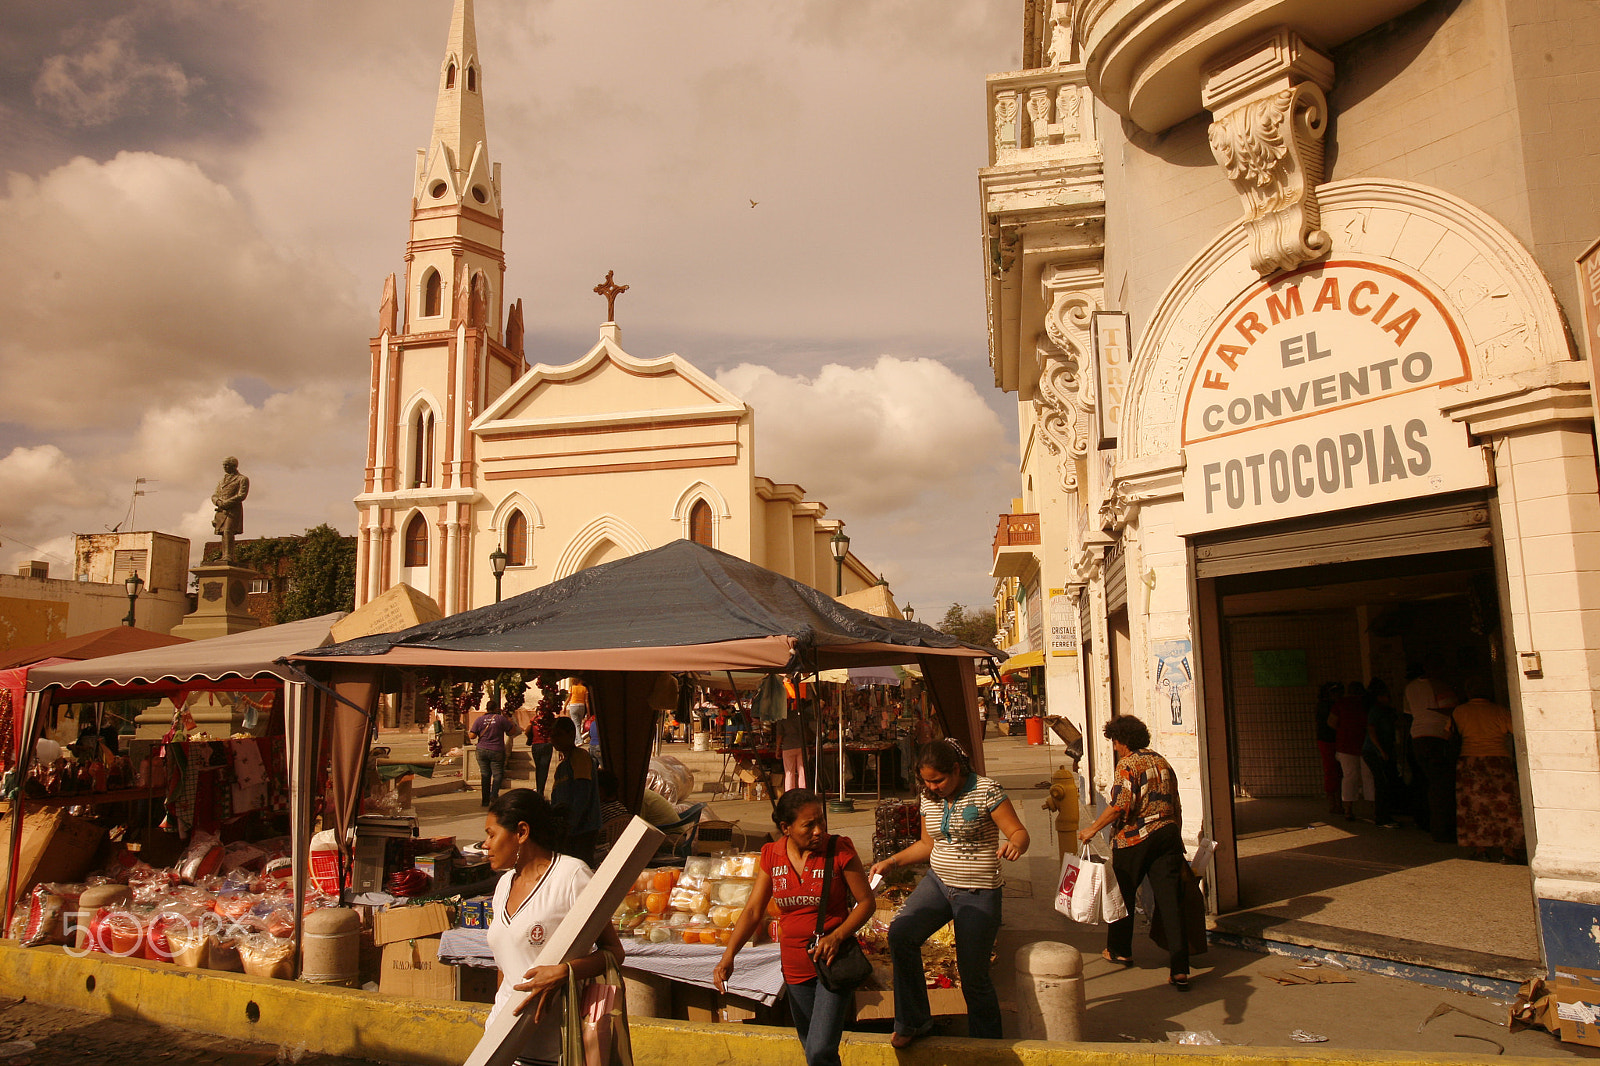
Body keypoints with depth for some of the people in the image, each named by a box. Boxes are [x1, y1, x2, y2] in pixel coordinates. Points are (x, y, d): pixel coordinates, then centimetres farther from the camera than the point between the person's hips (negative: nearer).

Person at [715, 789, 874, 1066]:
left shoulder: (839, 849, -13)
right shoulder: (772, 856, -3)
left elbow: (866, 902, -8)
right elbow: (753, 911, 0)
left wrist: (837, 937, -23)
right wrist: (728, 956, -11)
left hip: (834, 960, -4)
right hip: (796, 967, 4)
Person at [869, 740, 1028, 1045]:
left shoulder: (986, 791, -12)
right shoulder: (929, 797, 4)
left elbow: (1019, 832, -12)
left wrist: (1015, 845, -34)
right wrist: (892, 862, 4)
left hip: (978, 892, -5)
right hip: (937, 882, 5)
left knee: (974, 975, 1)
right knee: (900, 934, -18)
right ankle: (913, 1022, -1)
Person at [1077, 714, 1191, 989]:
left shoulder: (1127, 764, -9)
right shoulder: (1163, 763, 13)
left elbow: (1121, 805, -19)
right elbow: (1176, 807, 16)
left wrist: (1093, 829, -10)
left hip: (1135, 838, -6)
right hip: (1168, 833, 6)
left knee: (1123, 894, 15)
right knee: (1170, 900, 0)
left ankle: (1119, 950, 30)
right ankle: (1179, 970, -5)